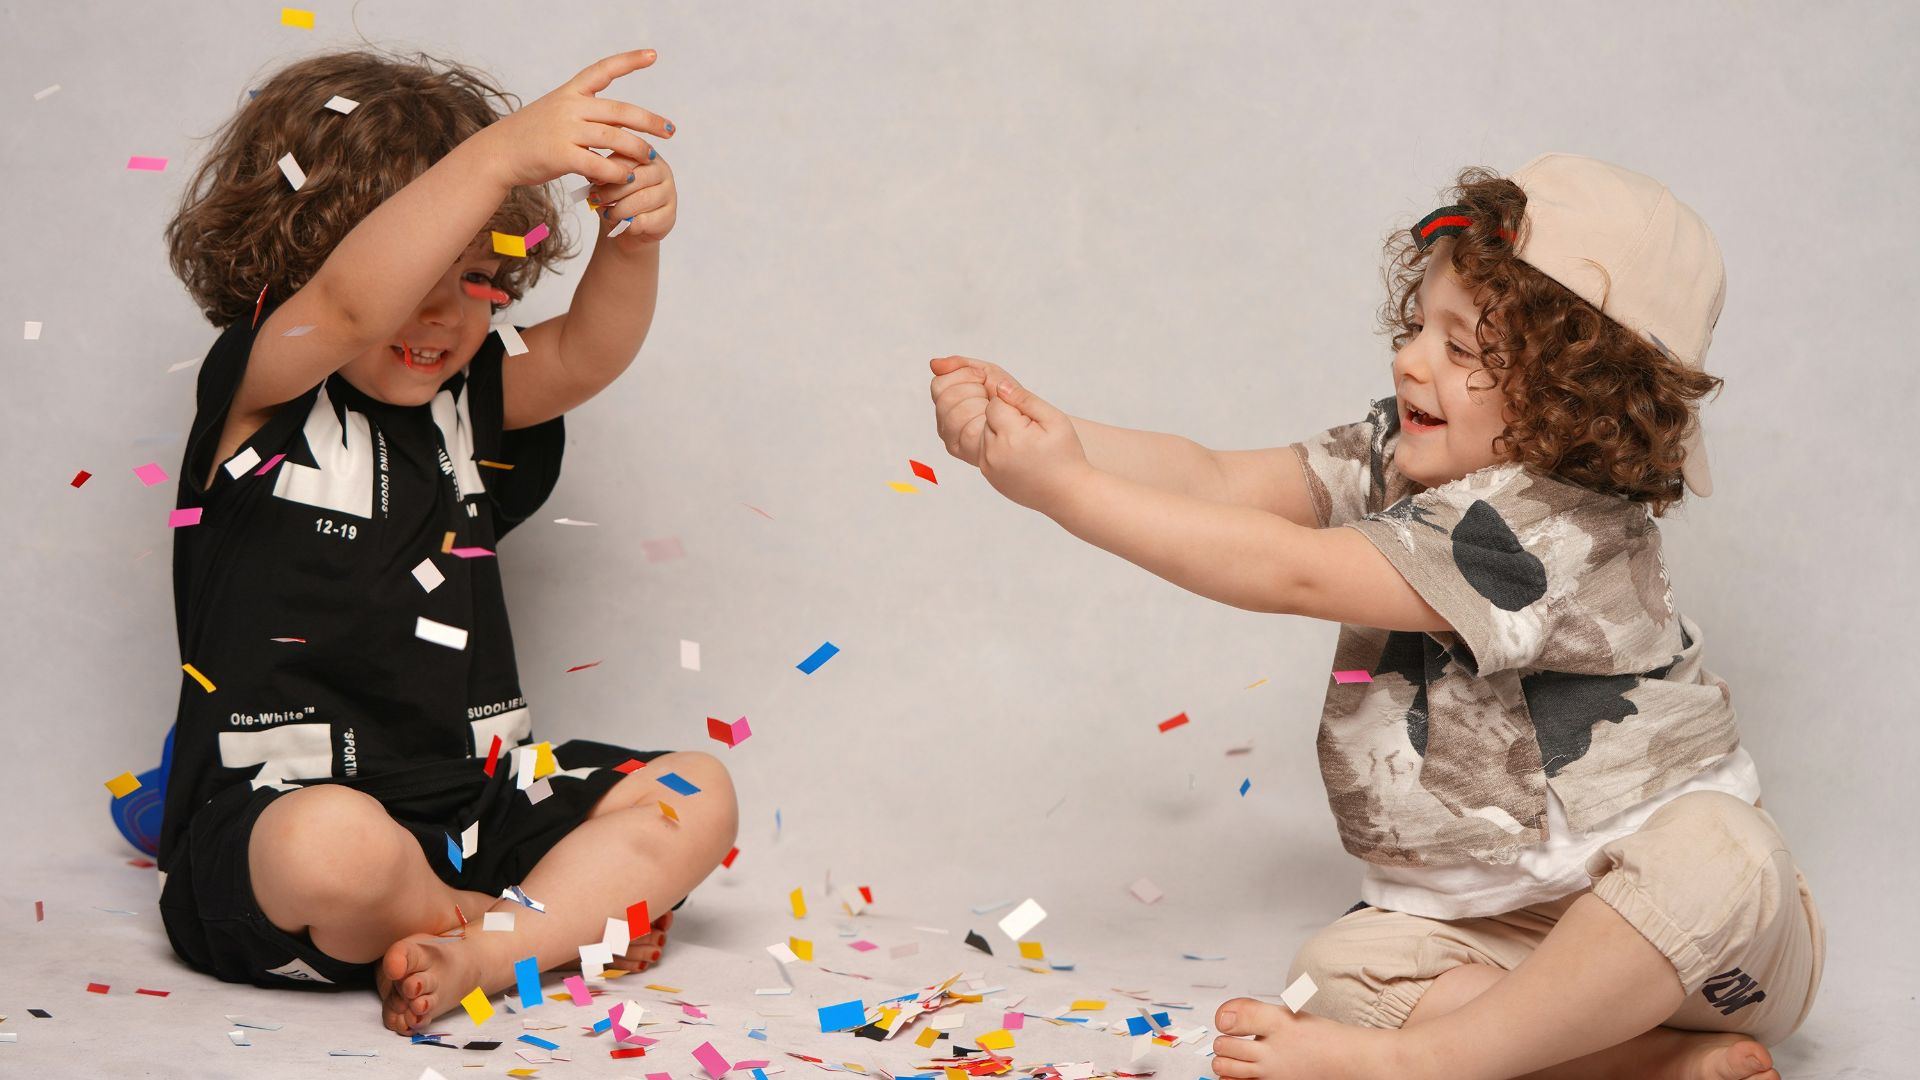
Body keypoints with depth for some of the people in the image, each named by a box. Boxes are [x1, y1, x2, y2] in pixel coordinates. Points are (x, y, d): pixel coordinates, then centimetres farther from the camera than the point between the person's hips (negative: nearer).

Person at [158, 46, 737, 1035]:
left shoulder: (468, 401, 12)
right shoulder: (258, 388, -8)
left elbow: (584, 354, -4)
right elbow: (351, 307, -29)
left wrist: (630, 239, -26)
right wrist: (503, 152, -39)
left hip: (473, 810, 7)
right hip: (283, 802, -7)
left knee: (694, 795, 0)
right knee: (336, 846, -40)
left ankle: (488, 954, -21)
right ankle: (567, 915, -10)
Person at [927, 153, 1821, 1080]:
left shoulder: (1550, 531, -28)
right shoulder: (1397, 460, -2)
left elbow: (1291, 572, -31)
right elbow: (1218, 480, -10)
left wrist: (1064, 488, -30)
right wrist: (1047, 432, -27)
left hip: (1671, 916, -7)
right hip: (1484, 923, 7)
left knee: (1717, 856, -39)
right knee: (1344, 970, -21)